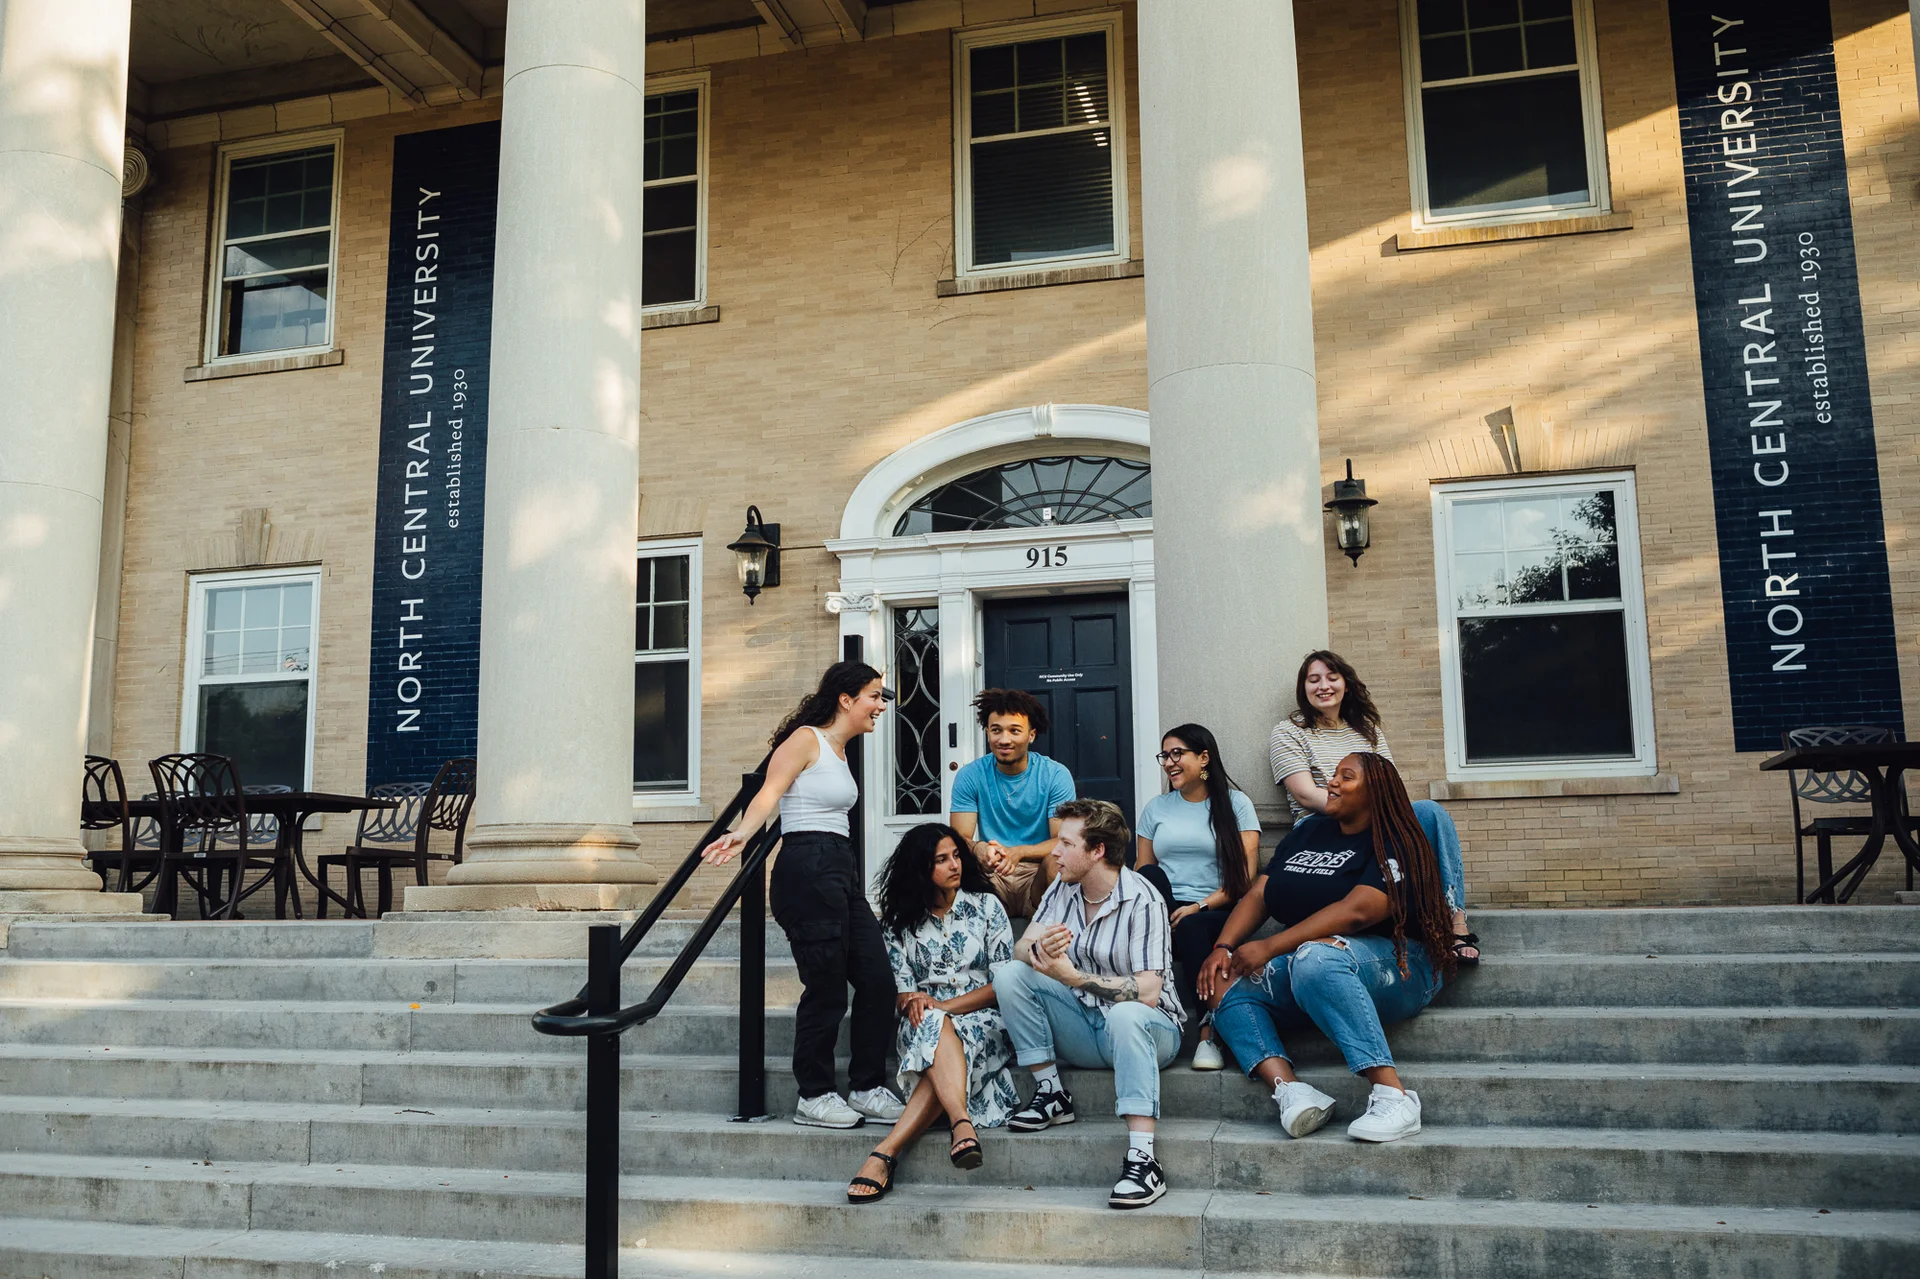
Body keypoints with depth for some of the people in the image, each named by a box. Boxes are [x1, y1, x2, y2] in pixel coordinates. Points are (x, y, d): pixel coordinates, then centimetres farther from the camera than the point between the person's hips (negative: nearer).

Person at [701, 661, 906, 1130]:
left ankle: (867, 1089, 15)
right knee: (826, 987, -4)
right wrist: (742, 833, -35)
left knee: (878, 980, 4)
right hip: (808, 870, -9)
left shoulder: (839, 750, 20)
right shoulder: (806, 739, -5)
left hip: (842, 870, 9)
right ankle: (814, 1097, 9)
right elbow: (769, 793, -17)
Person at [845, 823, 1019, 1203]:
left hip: (983, 1021, -1)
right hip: (922, 1026, 1)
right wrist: (916, 1003, -21)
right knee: (937, 1031, -39)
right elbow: (902, 993, 6)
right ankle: (962, 1124, -63)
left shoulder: (986, 906, 7)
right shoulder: (900, 921, 12)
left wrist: (941, 1006, -14)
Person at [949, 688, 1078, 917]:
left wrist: (1018, 852, -32)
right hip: (992, 876, 1)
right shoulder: (969, 776, 0)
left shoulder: (1056, 775, -4)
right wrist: (978, 849, -34)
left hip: (1038, 874, -1)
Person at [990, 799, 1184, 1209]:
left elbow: (1147, 992, -27)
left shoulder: (1143, 901, -18)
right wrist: (1038, 950, -28)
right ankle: (1051, 1093, -5)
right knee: (1008, 974, -12)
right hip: (1084, 1028, 6)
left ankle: (1143, 1160, -41)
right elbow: (1020, 948, -3)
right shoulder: (1063, 887, 2)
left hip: (1149, 1027, -6)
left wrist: (1074, 977, -36)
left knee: (1126, 1014, -40)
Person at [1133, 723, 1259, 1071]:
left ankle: (1208, 1031, -34)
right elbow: (1141, 870, 15)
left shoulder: (1236, 804, 10)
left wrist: (1198, 906, -14)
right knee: (1151, 876, -30)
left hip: (1217, 912, -3)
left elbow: (1245, 877, 0)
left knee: (1192, 928, -37)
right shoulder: (1155, 808, 21)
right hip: (1162, 912, 3)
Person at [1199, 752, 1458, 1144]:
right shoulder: (1309, 832, 17)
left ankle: (1393, 1095, -40)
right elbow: (1258, 894, 12)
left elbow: (1356, 911, -22)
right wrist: (1224, 947, -6)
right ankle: (1290, 1089, -34)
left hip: (1395, 968, -7)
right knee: (1227, 986, -14)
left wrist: (1271, 946, -24)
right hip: (1298, 968, 8)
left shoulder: (1394, 845, -7)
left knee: (1315, 958, -38)